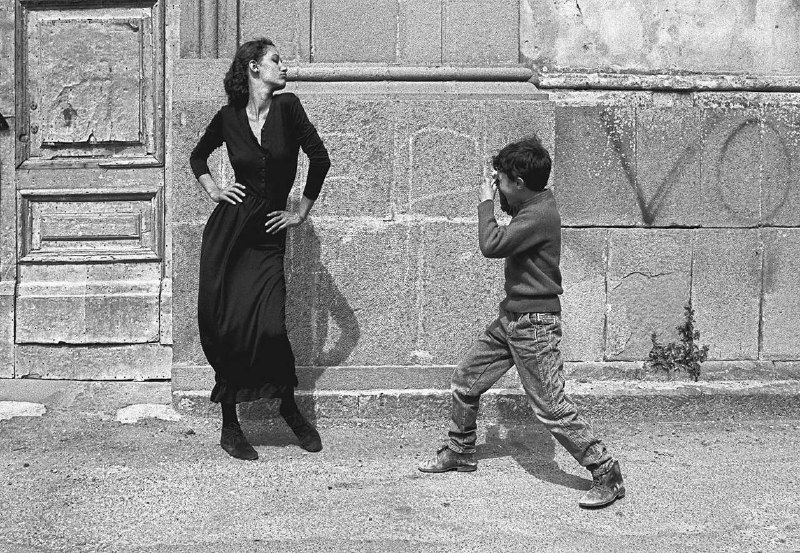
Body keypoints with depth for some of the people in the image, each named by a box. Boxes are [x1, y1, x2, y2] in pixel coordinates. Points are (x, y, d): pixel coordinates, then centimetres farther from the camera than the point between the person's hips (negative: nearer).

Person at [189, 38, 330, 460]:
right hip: (227, 231, 1)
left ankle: (289, 407, 14)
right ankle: (229, 427, 13)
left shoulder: (287, 108, -1)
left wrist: (302, 212, 3)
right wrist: (213, 190, 6)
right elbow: (198, 157, 21)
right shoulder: (228, 117, 3)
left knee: (269, 327, -13)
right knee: (225, 326, -1)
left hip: (267, 235, -1)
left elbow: (319, 159, -1)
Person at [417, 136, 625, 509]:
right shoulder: (531, 205, 9)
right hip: (511, 318, 10)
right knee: (464, 381, 15)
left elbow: (491, 245, -26)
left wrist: (487, 202, -11)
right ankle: (459, 453, 33)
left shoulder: (541, 214, -21)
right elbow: (506, 243, 28)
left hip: (535, 324, -10)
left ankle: (607, 475, -2)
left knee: (551, 408, -10)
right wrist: (499, 199, 12)